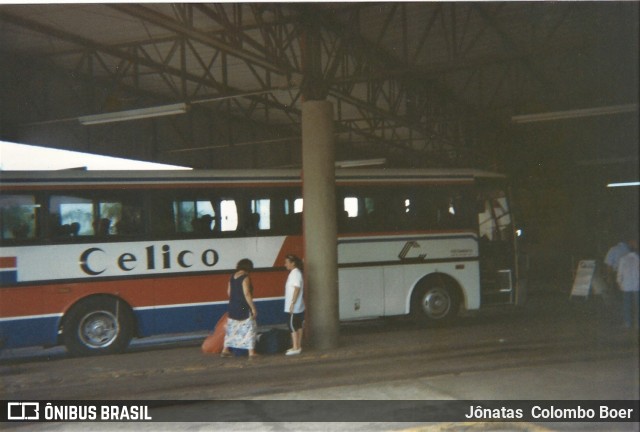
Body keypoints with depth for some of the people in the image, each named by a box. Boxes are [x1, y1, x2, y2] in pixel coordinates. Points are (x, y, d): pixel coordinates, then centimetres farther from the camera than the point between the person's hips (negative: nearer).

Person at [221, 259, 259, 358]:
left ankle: (225, 350, 21)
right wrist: (253, 308, -16)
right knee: (249, 329, 1)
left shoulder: (232, 277, 7)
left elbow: (229, 292, 13)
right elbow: (247, 294, -20)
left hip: (233, 307, 7)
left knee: (231, 329, 16)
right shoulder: (245, 278, -15)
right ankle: (251, 352, 1)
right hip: (244, 308, -7)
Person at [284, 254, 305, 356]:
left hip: (294, 307, -9)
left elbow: (297, 289, -21)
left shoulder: (295, 273, -16)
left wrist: (292, 304, -23)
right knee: (298, 326, 11)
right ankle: (298, 346, 16)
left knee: (293, 326, -6)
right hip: (298, 306, 9)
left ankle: (295, 348, -3)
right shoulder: (294, 273, 13)